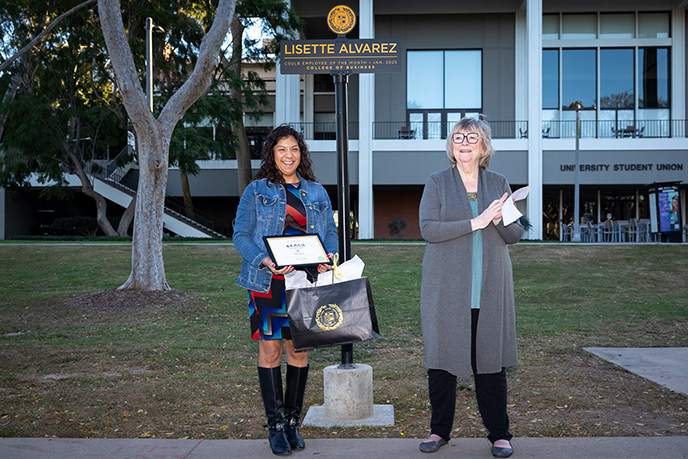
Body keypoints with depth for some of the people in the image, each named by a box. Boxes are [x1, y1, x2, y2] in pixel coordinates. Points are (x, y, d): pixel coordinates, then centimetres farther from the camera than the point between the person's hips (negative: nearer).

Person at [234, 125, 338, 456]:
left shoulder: (317, 193, 13)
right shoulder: (256, 191, 4)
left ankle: (293, 421, 20)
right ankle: (275, 425, 12)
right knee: (270, 350, 1)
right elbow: (241, 235, -1)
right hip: (268, 283, -2)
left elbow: (330, 233, 15)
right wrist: (264, 261, -19)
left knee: (299, 350, 7)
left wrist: (326, 260, -6)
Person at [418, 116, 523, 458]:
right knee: (442, 356, 2)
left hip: (489, 288, 2)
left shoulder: (499, 184, 12)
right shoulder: (437, 183, 5)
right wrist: (475, 223, -16)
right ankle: (439, 430, 17)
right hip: (446, 288, -1)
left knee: (490, 358, 3)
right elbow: (427, 228, -9)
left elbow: (516, 234, 11)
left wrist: (499, 221, -11)